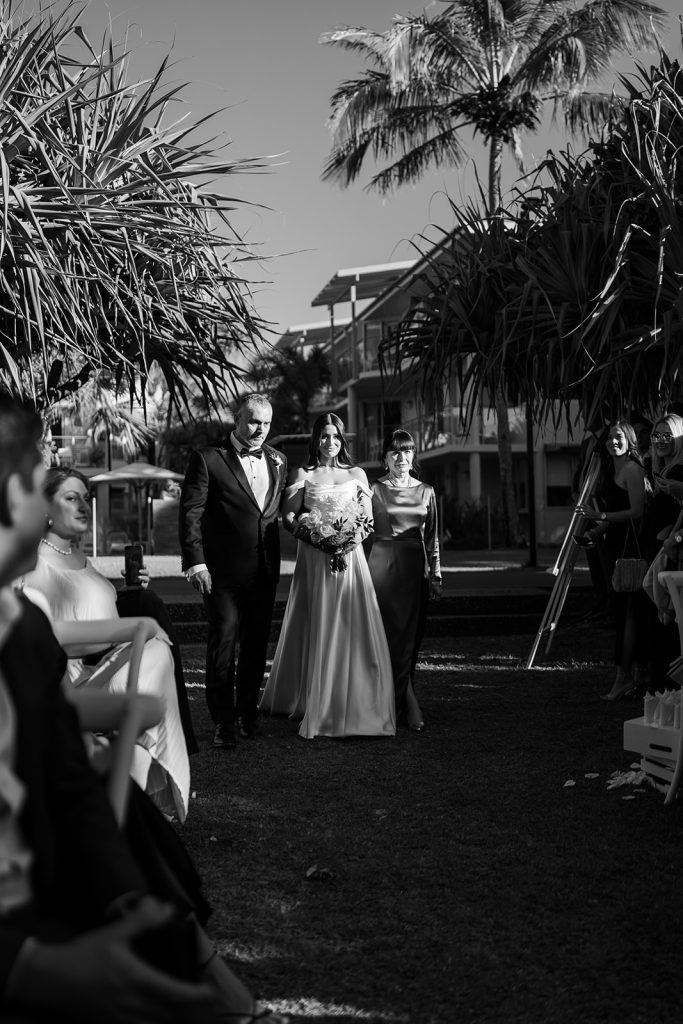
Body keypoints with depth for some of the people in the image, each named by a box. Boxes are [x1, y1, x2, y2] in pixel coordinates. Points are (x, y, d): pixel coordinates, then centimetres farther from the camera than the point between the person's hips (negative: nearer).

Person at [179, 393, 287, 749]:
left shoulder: (277, 461, 11)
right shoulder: (208, 459, -6)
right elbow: (191, 513, -8)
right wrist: (195, 562, -14)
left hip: (264, 572, 5)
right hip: (223, 572, -5)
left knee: (256, 644, 12)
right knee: (223, 642, -4)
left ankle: (247, 714, 25)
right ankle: (223, 722, 4)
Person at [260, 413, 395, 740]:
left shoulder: (356, 475, 13)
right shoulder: (303, 475, 7)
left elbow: (368, 518, 9)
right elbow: (288, 516, -1)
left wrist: (351, 540, -10)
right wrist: (317, 539, -15)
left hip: (350, 558, 1)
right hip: (314, 559, -1)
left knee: (352, 630, -3)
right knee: (316, 630, 0)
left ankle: (354, 708, 4)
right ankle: (314, 706, 7)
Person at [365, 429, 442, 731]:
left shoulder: (426, 492, 11)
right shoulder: (374, 490, 1)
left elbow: (432, 537, 13)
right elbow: (364, 534, 1)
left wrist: (435, 574, 9)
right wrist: (364, 572, -4)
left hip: (415, 567, 4)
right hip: (383, 563, -4)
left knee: (410, 637, 5)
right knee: (393, 635, -8)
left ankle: (393, 703, 17)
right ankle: (408, 707, -6)